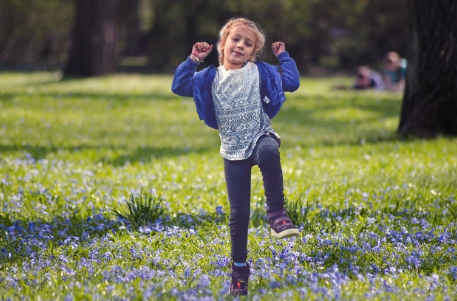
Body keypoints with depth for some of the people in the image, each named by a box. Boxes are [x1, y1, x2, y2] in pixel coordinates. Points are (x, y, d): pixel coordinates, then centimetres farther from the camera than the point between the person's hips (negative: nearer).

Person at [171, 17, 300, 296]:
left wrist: (284, 56, 1)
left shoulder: (260, 71, -1)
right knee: (239, 211, 0)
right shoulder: (211, 76, 3)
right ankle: (239, 268, 16)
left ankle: (277, 213, -29)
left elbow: (292, 83, -3)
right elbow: (179, 87, 1)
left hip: (260, 137, -2)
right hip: (234, 151, 2)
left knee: (269, 153, -42)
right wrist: (192, 60, -4)